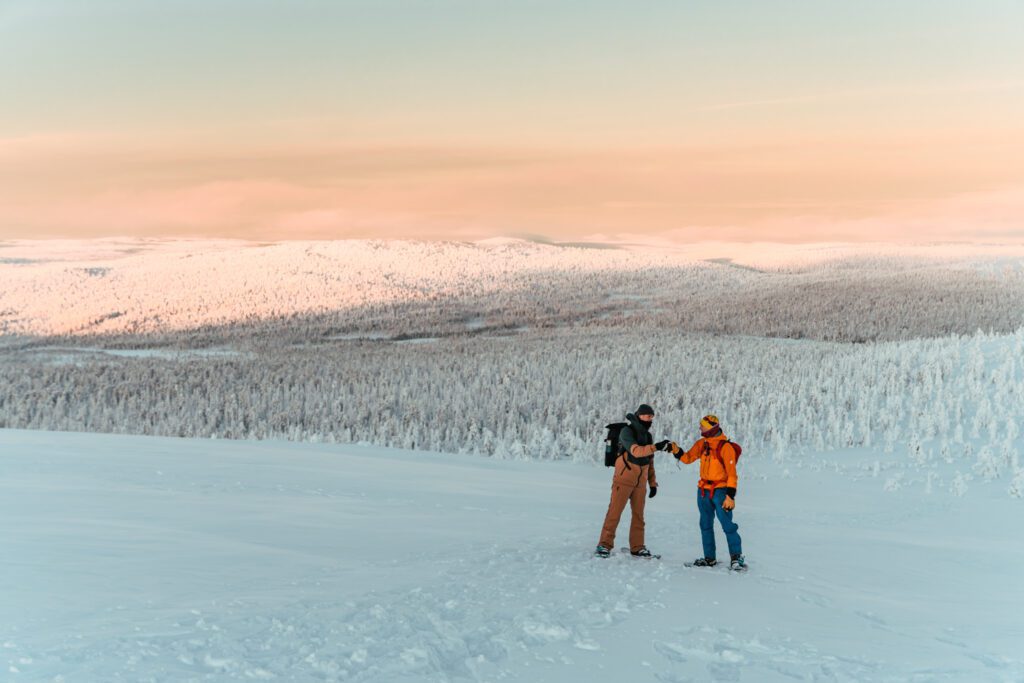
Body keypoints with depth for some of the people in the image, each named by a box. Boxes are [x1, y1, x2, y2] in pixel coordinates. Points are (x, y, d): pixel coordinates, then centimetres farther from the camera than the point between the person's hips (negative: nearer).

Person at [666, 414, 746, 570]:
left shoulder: (725, 447, -14)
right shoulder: (702, 444, 6)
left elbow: (731, 473, -15)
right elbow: (687, 458, 15)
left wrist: (730, 495, -19)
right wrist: (676, 451, -5)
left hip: (720, 491, -7)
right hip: (703, 491, 7)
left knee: (727, 525, -11)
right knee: (706, 525, 12)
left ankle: (736, 557, -4)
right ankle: (710, 558, 21)